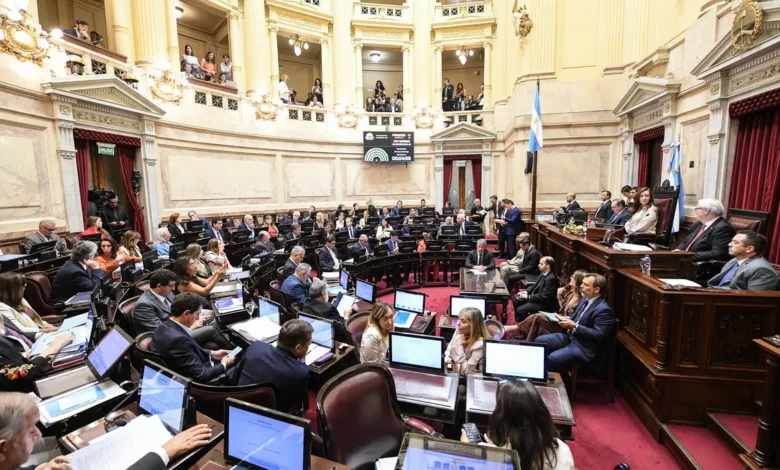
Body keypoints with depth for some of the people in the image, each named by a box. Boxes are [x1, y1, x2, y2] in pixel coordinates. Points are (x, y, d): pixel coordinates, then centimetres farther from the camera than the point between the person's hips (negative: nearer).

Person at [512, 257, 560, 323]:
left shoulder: (551, 279, -26)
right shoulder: (543, 273, 3)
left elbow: (543, 296, -27)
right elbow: (535, 285, 16)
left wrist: (528, 297, -20)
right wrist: (526, 292, 0)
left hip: (544, 304, -10)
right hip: (536, 297, 10)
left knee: (520, 310, -22)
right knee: (517, 300, 11)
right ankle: (518, 321, 20)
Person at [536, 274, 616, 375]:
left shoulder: (604, 310, -21)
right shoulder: (585, 299, 7)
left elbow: (599, 335, -25)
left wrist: (574, 326, -26)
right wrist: (565, 319, -2)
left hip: (585, 348, -9)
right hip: (570, 337, 9)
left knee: (553, 358, -26)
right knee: (540, 341, 1)